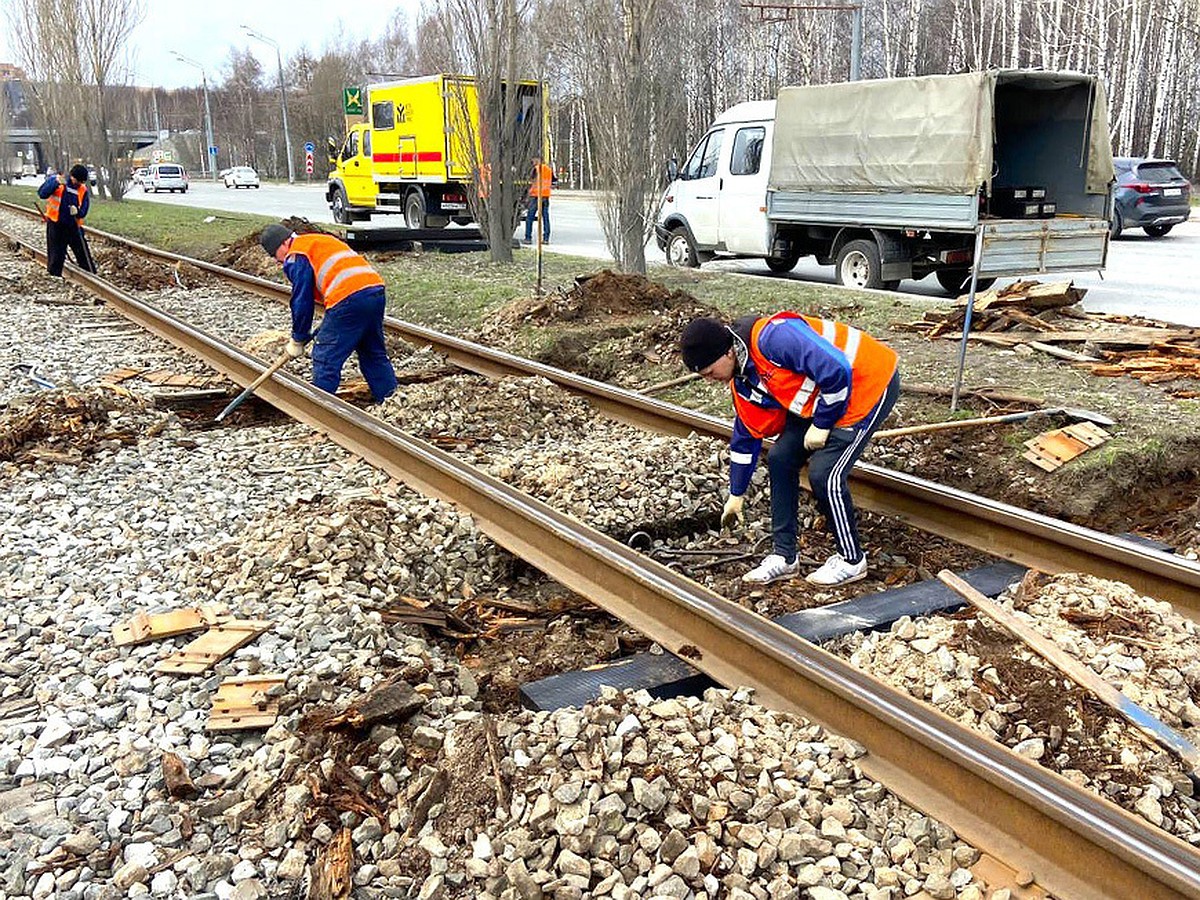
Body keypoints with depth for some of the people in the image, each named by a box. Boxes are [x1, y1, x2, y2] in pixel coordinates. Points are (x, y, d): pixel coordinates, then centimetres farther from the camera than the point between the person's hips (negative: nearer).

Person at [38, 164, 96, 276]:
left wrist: (77, 211, -22)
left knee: (83, 253, 6)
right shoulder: (54, 180, -5)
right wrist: (56, 183, -29)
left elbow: (84, 211, 2)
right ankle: (54, 276, 15)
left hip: (74, 226, 2)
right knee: (56, 255, 3)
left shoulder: (83, 190, 1)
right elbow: (42, 194, -17)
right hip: (56, 225, -2)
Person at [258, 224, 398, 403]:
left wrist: (297, 340, 15)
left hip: (349, 299, -9)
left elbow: (302, 300, 4)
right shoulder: (322, 241, 32)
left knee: (326, 360, 1)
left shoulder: (296, 256, 6)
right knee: (374, 354, 19)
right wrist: (325, 329, 34)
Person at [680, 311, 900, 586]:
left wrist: (822, 425, -19)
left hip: (869, 384, -9)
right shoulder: (742, 382, 1)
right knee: (780, 459, 4)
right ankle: (784, 556, 14)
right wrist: (736, 495, 21)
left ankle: (851, 561, 7)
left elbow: (838, 371, -32)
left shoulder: (773, 337, -30)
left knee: (825, 474, -14)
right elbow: (746, 437, 14)